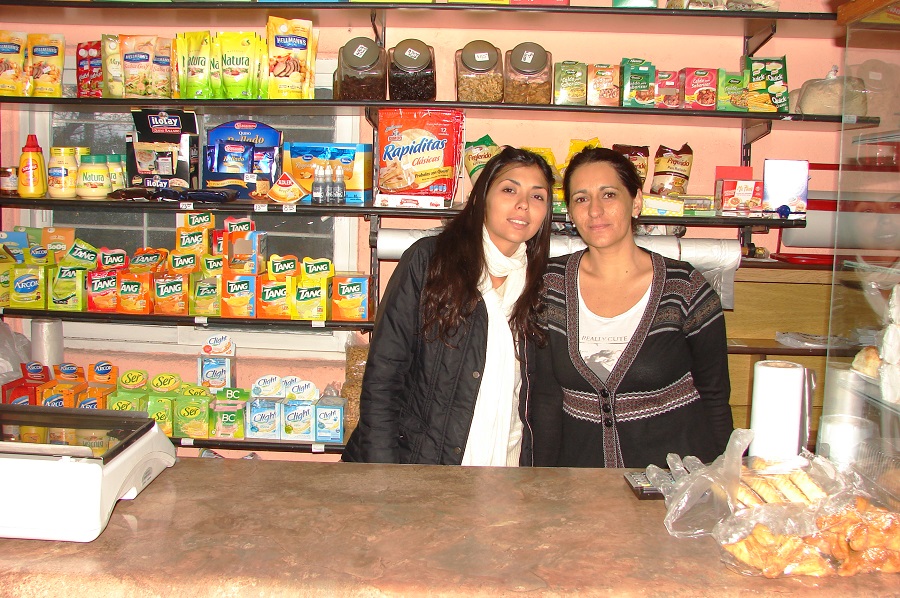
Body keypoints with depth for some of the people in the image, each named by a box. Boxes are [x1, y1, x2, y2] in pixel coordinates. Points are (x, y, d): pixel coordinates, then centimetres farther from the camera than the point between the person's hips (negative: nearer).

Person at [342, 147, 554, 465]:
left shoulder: (536, 284, 4)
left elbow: (534, 397, 9)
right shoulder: (429, 259, -8)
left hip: (505, 463, 3)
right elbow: (381, 376, -10)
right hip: (415, 460, -3)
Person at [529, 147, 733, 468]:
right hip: (581, 478, 1)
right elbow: (545, 397, 3)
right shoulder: (549, 285, 0)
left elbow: (715, 397, 4)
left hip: (675, 469, -1)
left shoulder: (685, 288, -5)